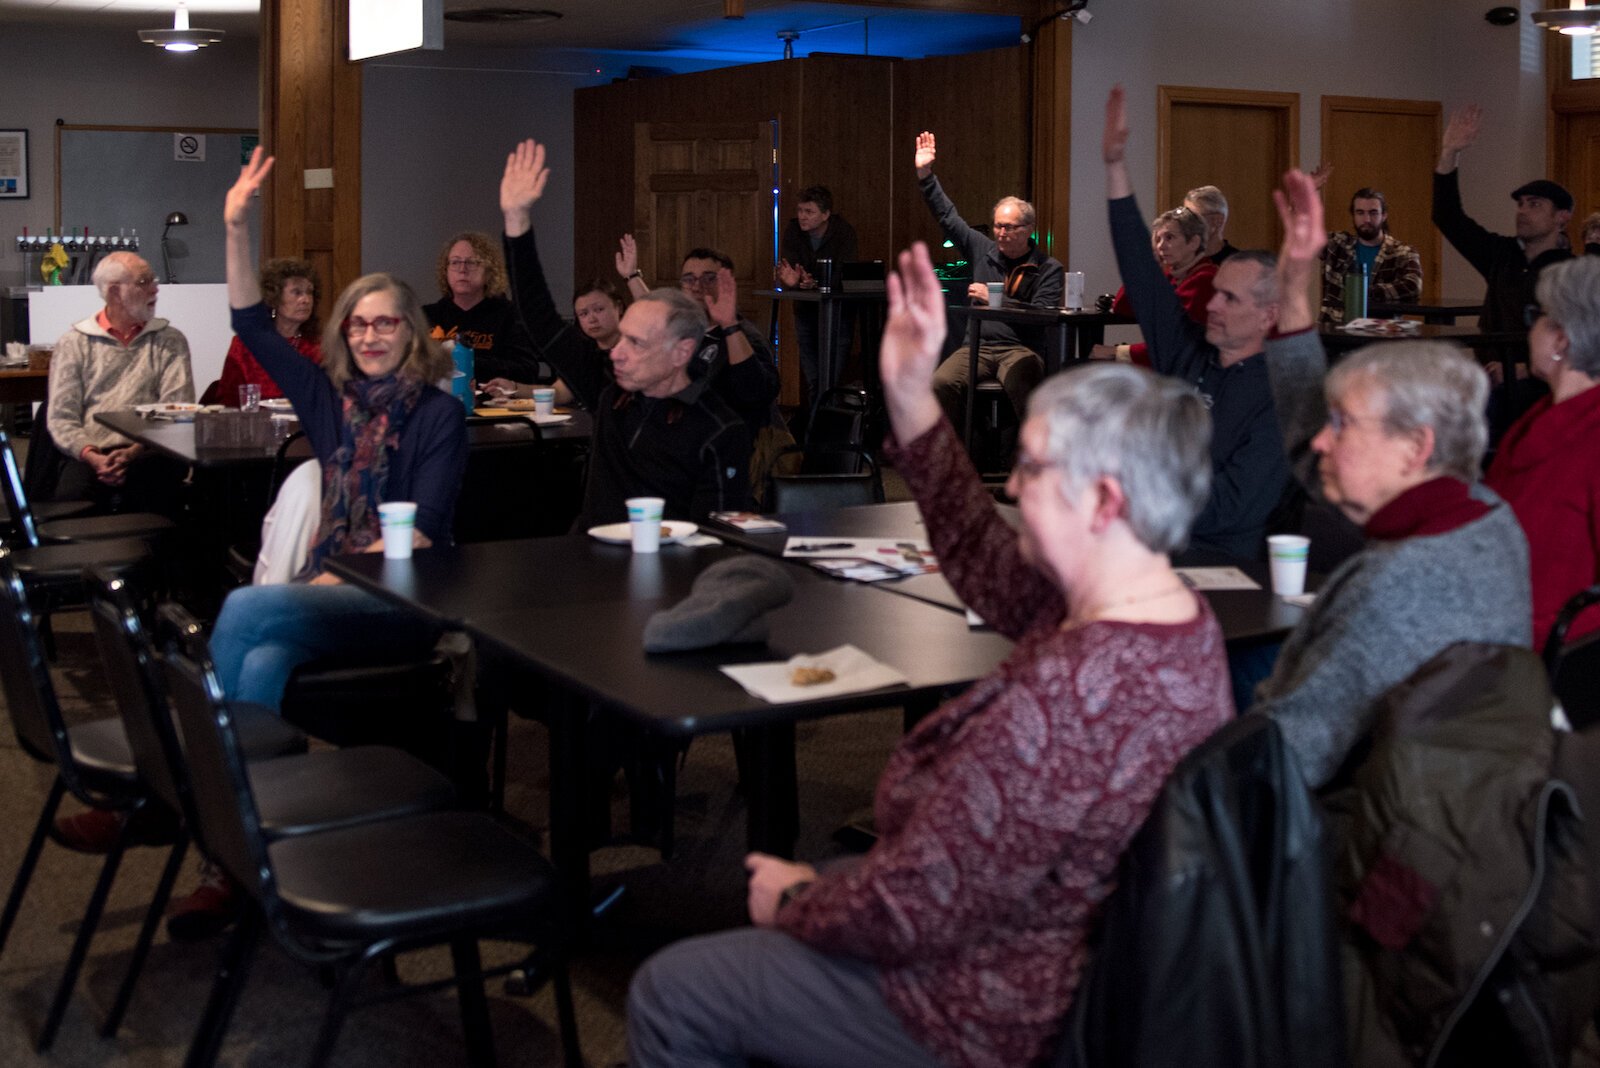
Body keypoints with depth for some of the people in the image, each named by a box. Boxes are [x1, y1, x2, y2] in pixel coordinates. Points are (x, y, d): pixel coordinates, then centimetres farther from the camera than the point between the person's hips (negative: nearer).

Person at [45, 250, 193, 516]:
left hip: (148, 454, 0)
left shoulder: (169, 341, 15)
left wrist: (134, 453, -14)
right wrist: (93, 457, -14)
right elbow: (61, 417, 6)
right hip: (90, 455, 0)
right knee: (70, 498, -32)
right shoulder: (74, 342, 14)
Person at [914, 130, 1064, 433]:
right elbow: (947, 216, 18)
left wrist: (994, 300, -14)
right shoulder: (983, 250, 14)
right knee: (941, 383, -27)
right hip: (978, 347, 4)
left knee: (1022, 385, -38)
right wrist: (925, 174, 12)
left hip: (1020, 348, -3)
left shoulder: (1047, 268, 2)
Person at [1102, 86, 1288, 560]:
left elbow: (1225, 508, -11)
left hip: (1211, 558, -6)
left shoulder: (1277, 397, -5)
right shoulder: (1186, 350, 12)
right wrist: (1116, 164, 11)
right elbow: (1140, 269, 13)